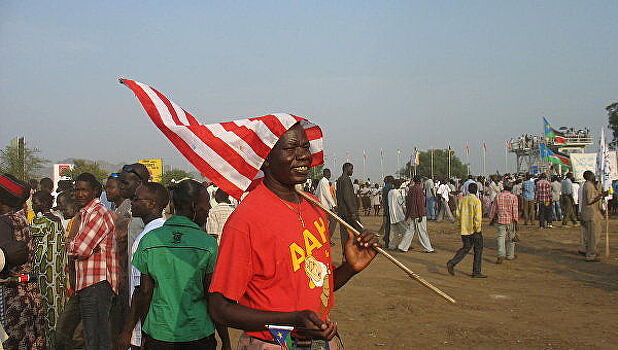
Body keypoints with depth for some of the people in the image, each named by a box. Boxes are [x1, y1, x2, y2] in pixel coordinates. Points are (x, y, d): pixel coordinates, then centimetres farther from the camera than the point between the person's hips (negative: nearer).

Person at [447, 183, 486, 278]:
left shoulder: (462, 200, 6)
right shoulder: (476, 201, -13)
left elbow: (458, 213, 7)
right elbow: (478, 217, -18)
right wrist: (477, 230, -13)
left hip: (464, 229, 6)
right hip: (473, 229, -6)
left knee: (466, 248, 17)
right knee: (478, 250, 8)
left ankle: (452, 263, 0)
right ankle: (476, 272, 11)